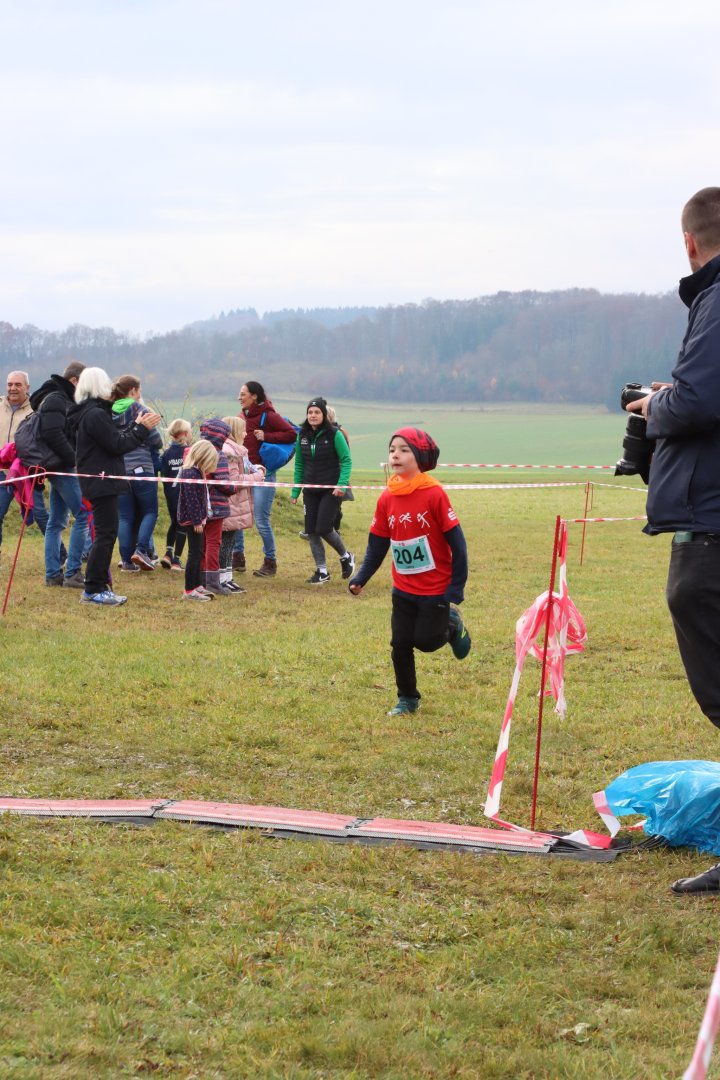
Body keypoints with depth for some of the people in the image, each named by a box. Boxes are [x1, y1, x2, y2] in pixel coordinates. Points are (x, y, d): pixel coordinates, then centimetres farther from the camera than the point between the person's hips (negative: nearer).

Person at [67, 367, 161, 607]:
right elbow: (118, 445, -17)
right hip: (102, 482, -11)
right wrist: (143, 429, -9)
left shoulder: (89, 412, 16)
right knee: (106, 534, -8)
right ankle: (93, 589, -6)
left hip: (98, 482, 11)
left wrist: (136, 425, 19)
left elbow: (115, 438, 18)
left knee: (106, 534, 14)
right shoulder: (95, 414, -17)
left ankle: (98, 586, 17)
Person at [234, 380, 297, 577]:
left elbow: (292, 434, -16)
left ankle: (270, 562, 9)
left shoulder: (268, 416, -11)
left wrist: (266, 436, -19)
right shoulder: (243, 415, 10)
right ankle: (238, 558, 20)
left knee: (262, 521, -5)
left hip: (263, 474, -7)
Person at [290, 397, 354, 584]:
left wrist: (342, 484, -22)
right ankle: (322, 571, 13)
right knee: (311, 531, 2)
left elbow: (346, 460, -9)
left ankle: (346, 557, 16)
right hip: (311, 490, 5)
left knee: (323, 528, -11)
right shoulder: (302, 436, 5)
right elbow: (299, 464, 11)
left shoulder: (334, 434, -9)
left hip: (331, 489, -5)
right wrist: (295, 491, 9)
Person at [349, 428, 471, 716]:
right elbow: (377, 544, 6)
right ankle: (407, 699, 23)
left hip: (435, 588, -4)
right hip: (403, 589, 5)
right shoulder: (387, 498, -3)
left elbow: (455, 541, -13)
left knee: (426, 641, -1)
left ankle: (452, 625, 31)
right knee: (400, 644, 6)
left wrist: (457, 586, -13)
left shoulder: (434, 494, -17)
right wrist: (360, 579, -3)